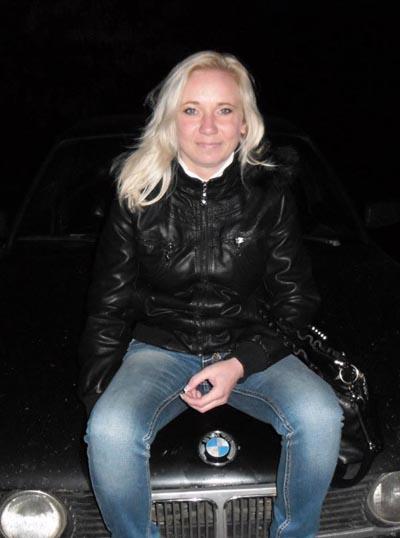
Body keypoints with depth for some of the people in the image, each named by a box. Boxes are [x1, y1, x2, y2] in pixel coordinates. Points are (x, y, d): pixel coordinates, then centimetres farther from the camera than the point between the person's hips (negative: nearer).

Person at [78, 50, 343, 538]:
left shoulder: (269, 191, -2)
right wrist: (96, 392, -7)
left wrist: (240, 365, -13)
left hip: (251, 348, 1)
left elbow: (296, 301, 2)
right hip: (159, 348, 0)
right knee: (109, 431, -30)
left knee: (321, 416, -27)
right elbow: (108, 306, 3)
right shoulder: (139, 193, -2)